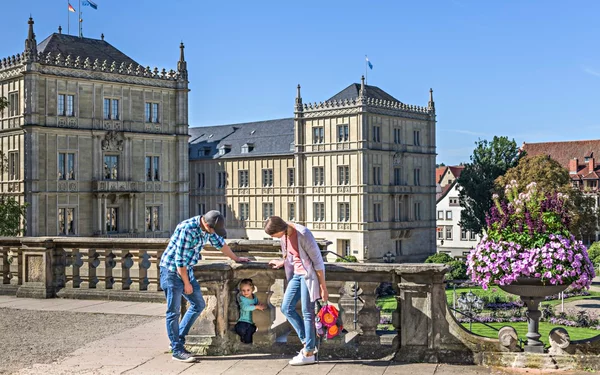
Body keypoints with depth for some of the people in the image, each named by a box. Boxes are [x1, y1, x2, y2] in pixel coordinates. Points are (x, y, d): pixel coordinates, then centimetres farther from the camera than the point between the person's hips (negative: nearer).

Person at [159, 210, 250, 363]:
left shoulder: (208, 227, -2)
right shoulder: (187, 229, -28)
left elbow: (220, 243, 16)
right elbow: (180, 260, -24)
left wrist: (236, 258, 26)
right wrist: (186, 283, -15)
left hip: (186, 270, 9)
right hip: (172, 270, -9)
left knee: (198, 304, 11)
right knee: (174, 311, -5)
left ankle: (178, 339, 18)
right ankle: (177, 350, 0)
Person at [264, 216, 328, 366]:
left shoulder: (303, 234, -22)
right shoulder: (284, 235, 1)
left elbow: (317, 260, -19)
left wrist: (323, 286, -18)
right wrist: (282, 262, 10)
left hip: (308, 275, -8)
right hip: (296, 274, 8)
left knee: (307, 312, -4)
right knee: (286, 308, 5)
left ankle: (309, 353, 4)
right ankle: (307, 342, 13)